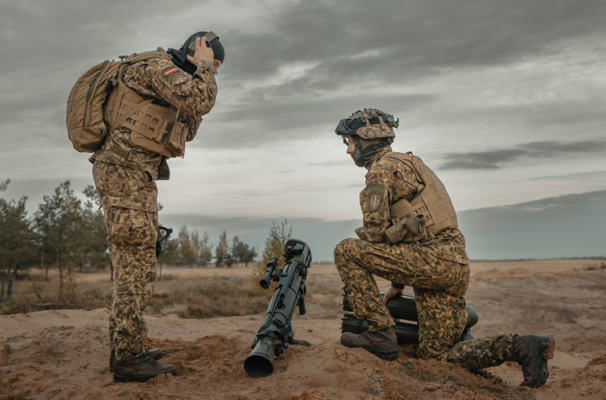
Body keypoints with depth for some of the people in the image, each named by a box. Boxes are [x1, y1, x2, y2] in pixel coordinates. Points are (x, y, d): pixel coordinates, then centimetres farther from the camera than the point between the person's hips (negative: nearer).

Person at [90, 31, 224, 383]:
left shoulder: (164, 81, 23)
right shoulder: (158, 65, -8)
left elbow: (186, 132, 26)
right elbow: (201, 101, -23)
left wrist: (199, 89, 17)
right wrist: (203, 66, -5)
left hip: (130, 175, 10)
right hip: (127, 172, -10)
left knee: (133, 265, 11)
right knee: (137, 265, -9)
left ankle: (126, 350, 17)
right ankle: (128, 359, -5)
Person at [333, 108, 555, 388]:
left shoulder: (382, 169, -4)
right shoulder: (406, 164, 28)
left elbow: (375, 230, -11)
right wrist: (397, 283, 31)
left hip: (431, 259, -10)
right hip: (456, 267, 10)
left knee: (345, 251, -5)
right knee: (437, 355, 14)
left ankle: (380, 333, -7)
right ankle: (521, 347, 4)